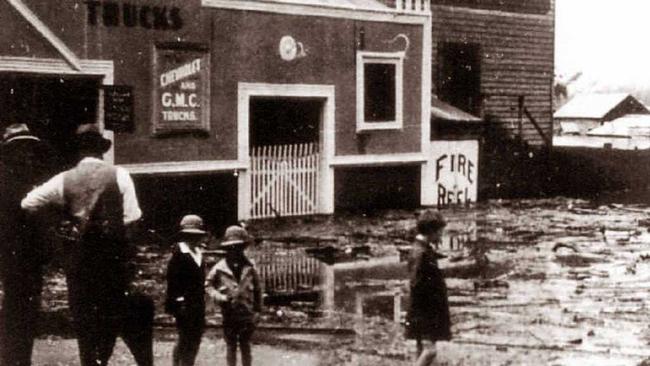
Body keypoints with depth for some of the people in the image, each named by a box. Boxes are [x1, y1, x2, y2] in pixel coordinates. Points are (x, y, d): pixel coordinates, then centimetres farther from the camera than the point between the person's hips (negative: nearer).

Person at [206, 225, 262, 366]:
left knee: (245, 346, 9)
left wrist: (257, 310, 6)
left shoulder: (249, 268, -2)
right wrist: (219, 297, -11)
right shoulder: (219, 268, -5)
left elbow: (257, 290, 6)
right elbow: (209, 285, 5)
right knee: (231, 346, 8)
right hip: (229, 314, 0)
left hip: (247, 314, 0)